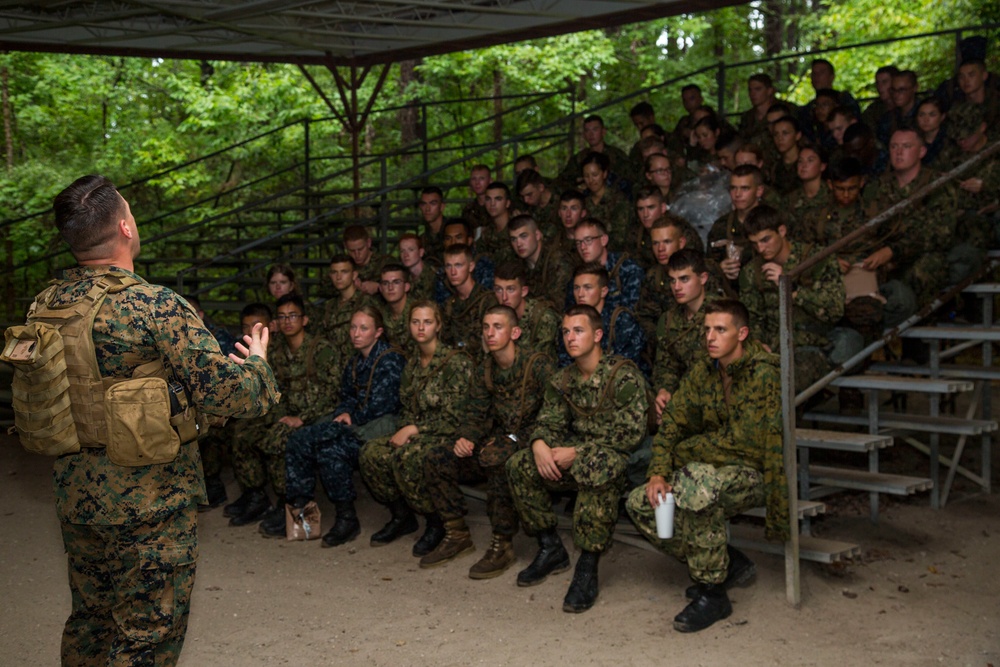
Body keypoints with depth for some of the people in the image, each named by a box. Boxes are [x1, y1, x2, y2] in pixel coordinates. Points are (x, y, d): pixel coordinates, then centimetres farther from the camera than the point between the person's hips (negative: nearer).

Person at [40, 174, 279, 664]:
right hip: (149, 500, -7)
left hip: (75, 494, 7)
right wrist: (257, 362, -2)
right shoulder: (156, 307, -20)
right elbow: (221, 392, -22)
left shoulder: (47, 304, 2)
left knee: (89, 621, 23)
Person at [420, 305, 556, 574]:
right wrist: (465, 438, -11)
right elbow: (476, 414, 11)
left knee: (498, 462, -39)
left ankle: (502, 546, -24)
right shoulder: (484, 372, 10)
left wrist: (514, 439, -22)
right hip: (499, 444, 7)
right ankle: (457, 535, 2)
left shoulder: (539, 365, -12)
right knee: (436, 459, -9)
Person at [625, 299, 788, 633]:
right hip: (712, 469, 8)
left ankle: (712, 593, -22)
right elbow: (673, 423, 4)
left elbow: (741, 440, -24)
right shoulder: (702, 369, 4)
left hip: (754, 473, -8)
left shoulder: (763, 374, -18)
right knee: (640, 503, -6)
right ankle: (729, 564, 5)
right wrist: (658, 473, -10)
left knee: (698, 483, -37)